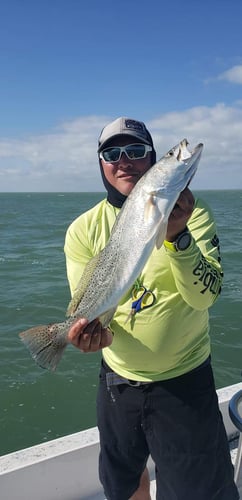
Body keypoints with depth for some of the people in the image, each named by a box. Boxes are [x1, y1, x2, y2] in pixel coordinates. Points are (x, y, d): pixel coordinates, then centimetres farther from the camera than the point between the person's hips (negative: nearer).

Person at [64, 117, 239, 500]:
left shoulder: (191, 212, -12)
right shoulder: (84, 229, -7)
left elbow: (204, 296, -21)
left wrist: (177, 237, -37)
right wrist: (91, 328, -29)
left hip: (185, 383, -2)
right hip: (117, 380, 3)